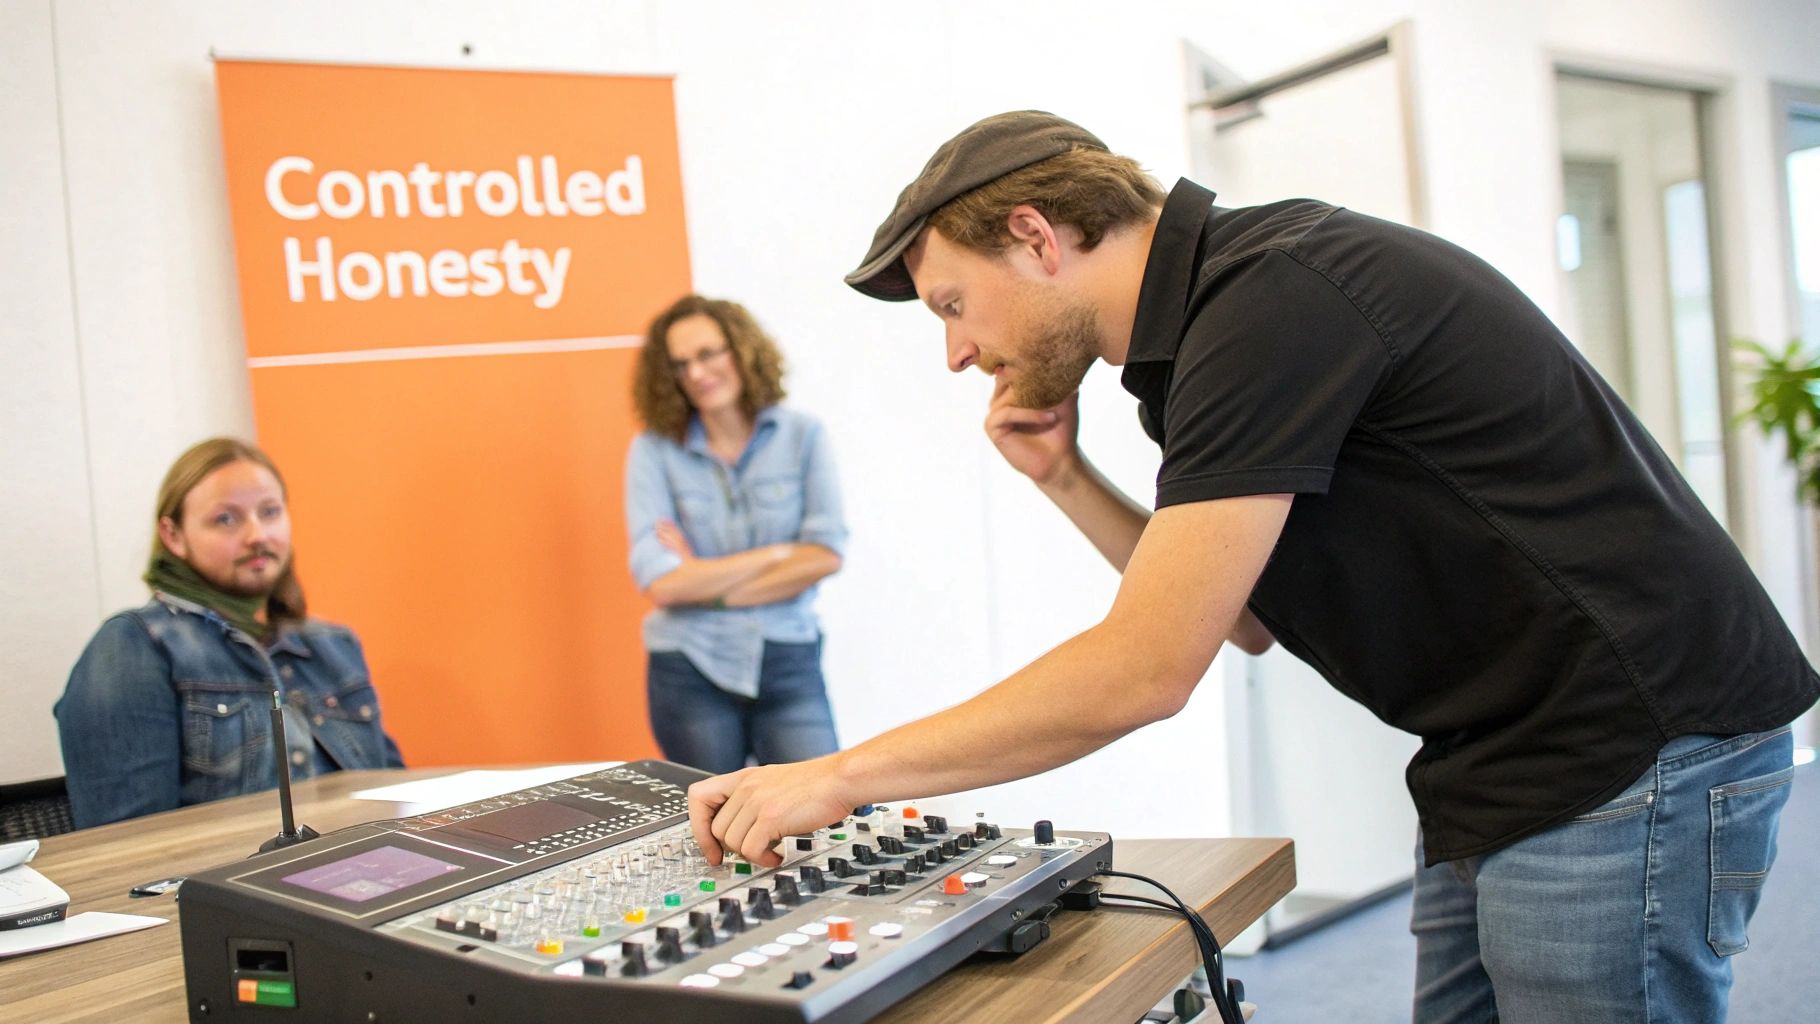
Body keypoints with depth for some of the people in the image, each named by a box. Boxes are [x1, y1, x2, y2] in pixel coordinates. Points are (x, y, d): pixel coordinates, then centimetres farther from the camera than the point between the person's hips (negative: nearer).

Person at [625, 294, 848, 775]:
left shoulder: (802, 435, -1)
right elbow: (660, 582, -13)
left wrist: (707, 584, -11)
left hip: (787, 664, 0)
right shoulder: (654, 451, -4)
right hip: (691, 672, 0)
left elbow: (826, 554, -9)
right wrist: (778, 553, -9)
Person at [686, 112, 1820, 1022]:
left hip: (1633, 758, -9)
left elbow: (1143, 671, -23)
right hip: (1501, 775, 10)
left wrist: (839, 775, -15)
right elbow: (1250, 617, 17)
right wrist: (1067, 480, 4)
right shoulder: (1212, 321, 10)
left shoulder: (1275, 295, -20)